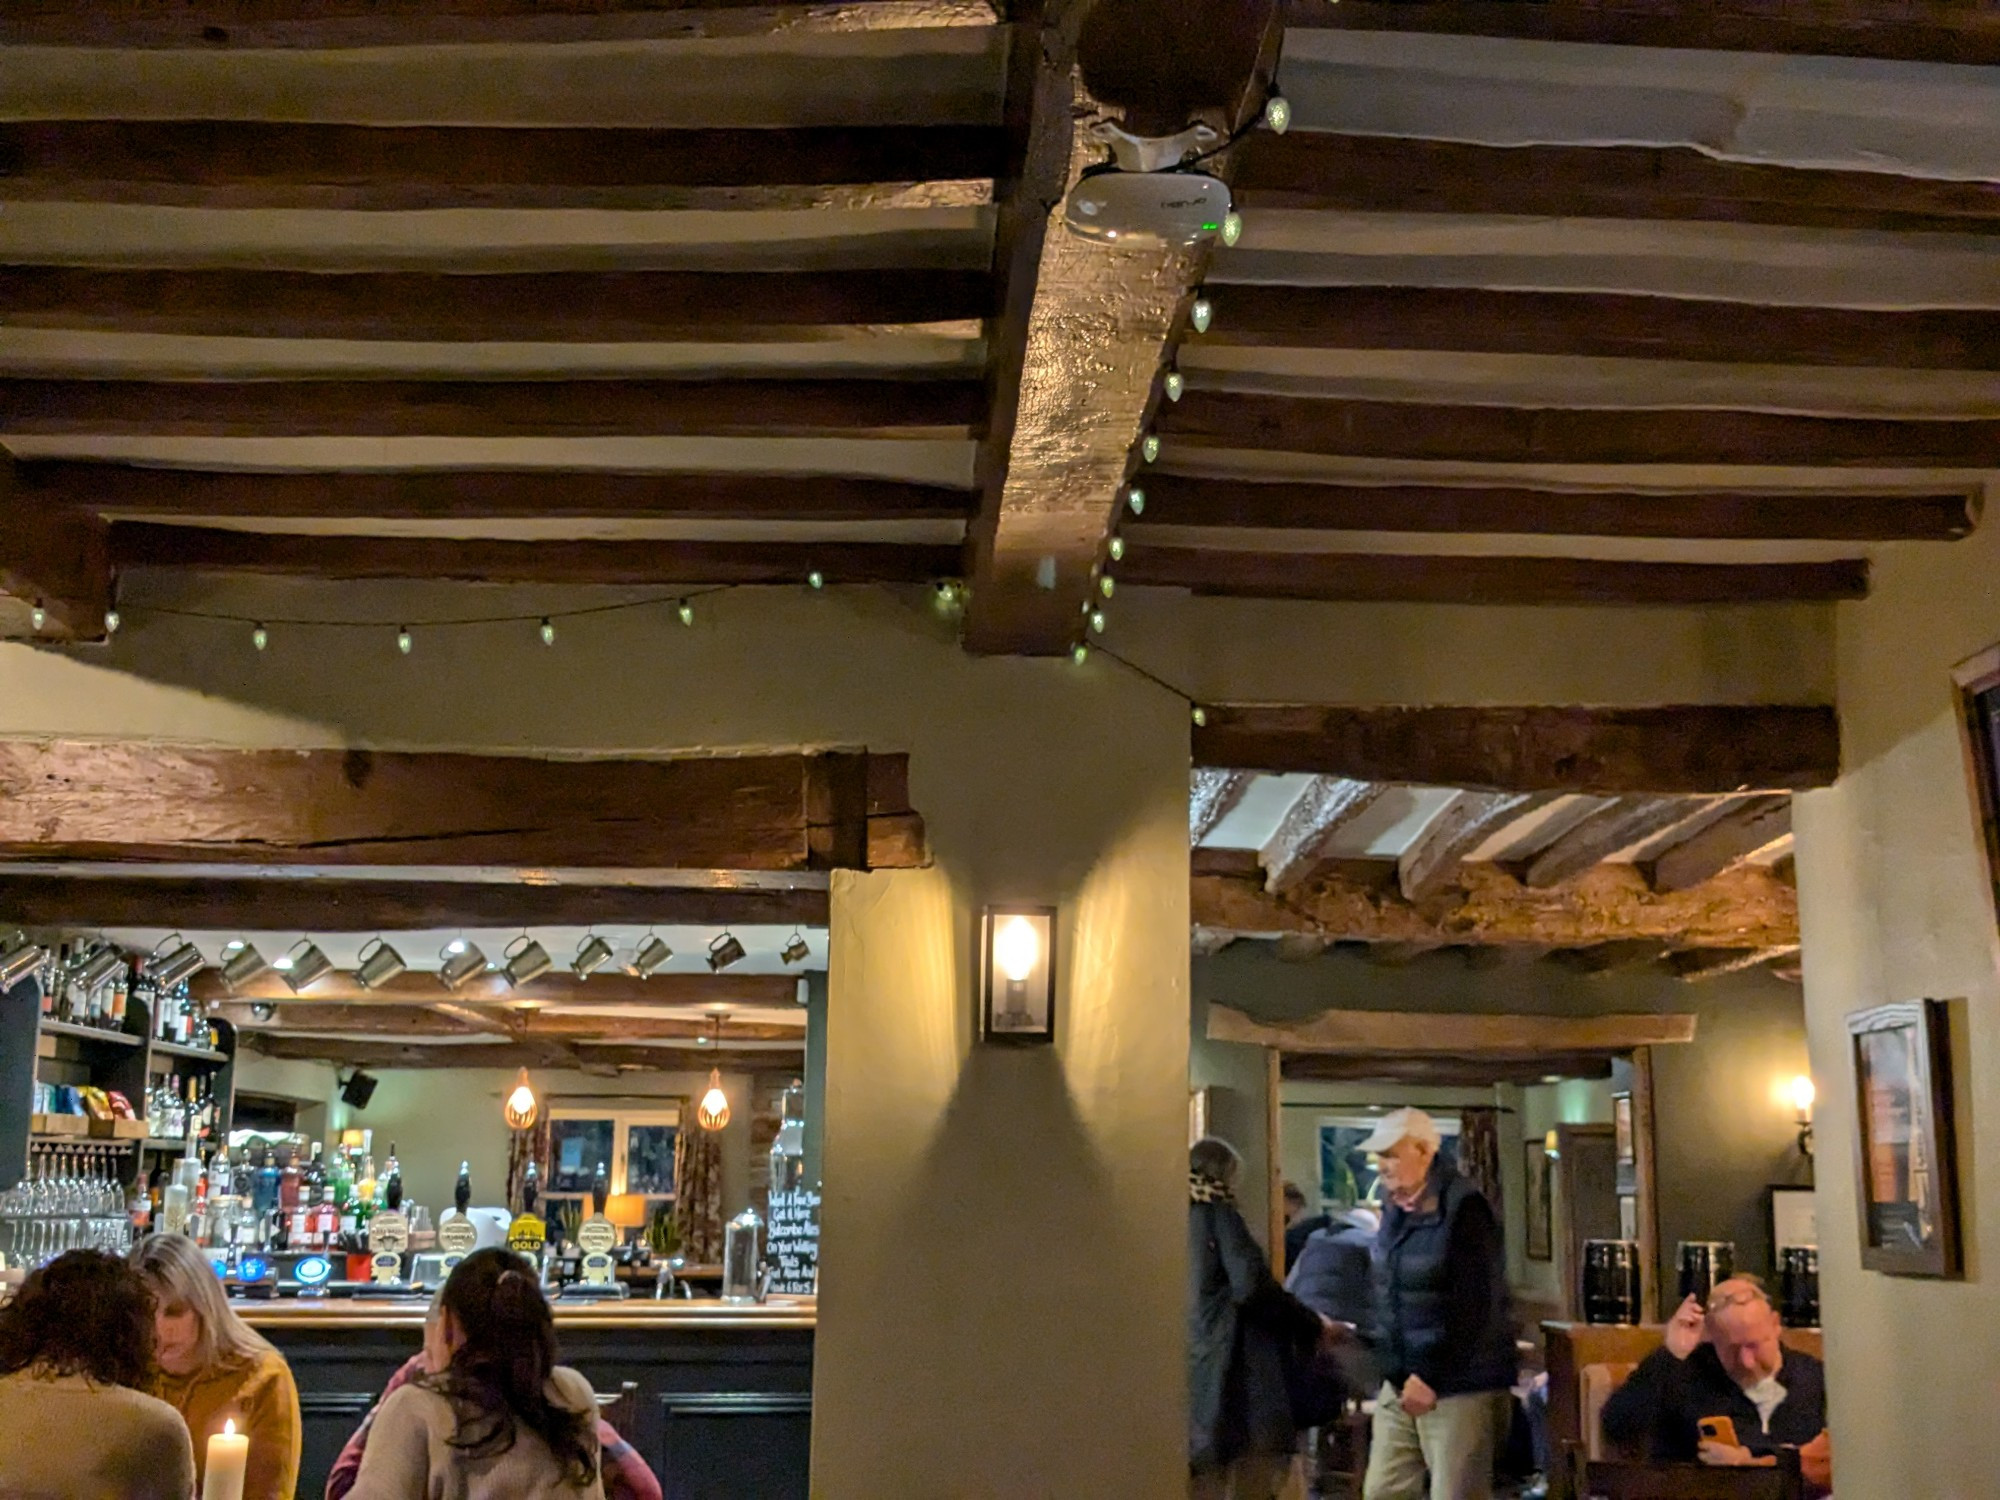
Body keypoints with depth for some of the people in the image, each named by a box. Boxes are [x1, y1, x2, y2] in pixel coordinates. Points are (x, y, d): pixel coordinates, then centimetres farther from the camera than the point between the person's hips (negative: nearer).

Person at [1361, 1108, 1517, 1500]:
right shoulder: (1395, 1207, 10)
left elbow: (1472, 1310, -20)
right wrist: (1390, 1367, 12)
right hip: (1401, 1383, 8)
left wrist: (1431, 1377, -21)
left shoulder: (1463, 1209, -16)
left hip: (1460, 1385, -8)